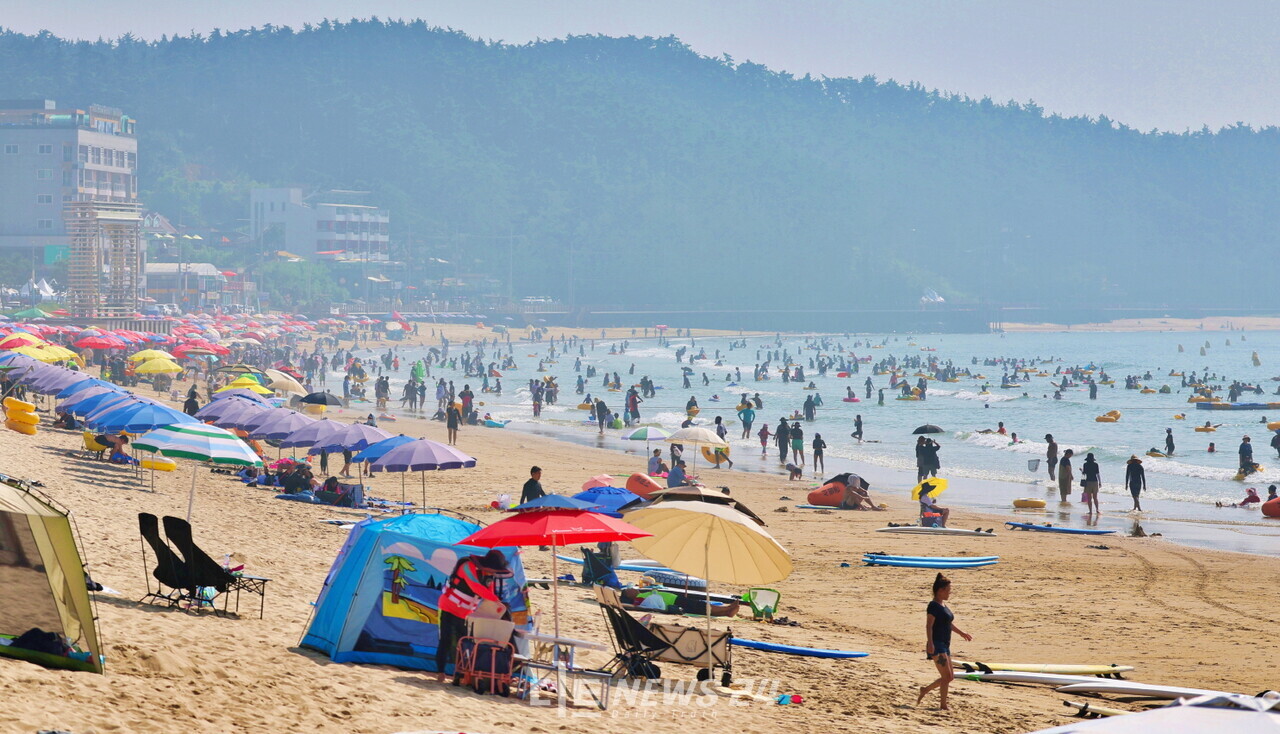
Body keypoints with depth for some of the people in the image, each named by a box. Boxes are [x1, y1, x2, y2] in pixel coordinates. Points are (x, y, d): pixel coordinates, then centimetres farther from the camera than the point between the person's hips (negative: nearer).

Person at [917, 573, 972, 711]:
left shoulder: (944, 605, 16)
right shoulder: (934, 606, -12)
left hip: (945, 645, 10)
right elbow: (929, 625, -21)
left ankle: (924, 690, 26)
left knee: (949, 677, 13)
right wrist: (930, 643, -31)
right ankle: (943, 705, -7)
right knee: (946, 676, -11)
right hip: (936, 645, -10)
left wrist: (961, 633, 39)